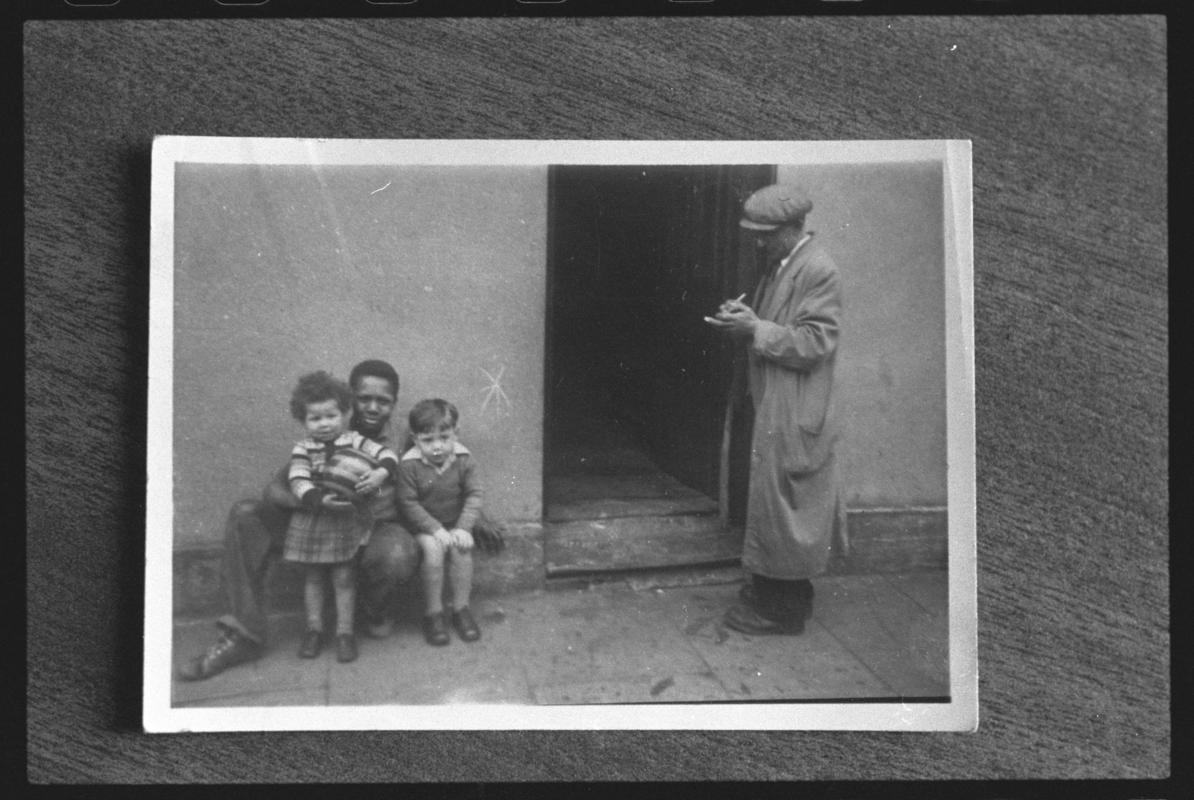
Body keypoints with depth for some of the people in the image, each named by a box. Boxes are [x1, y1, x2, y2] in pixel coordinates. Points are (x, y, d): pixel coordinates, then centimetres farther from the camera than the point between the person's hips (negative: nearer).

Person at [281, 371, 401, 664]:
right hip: (312, 521, 1)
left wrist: (381, 473, -25)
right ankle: (314, 629, 21)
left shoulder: (355, 442, 1)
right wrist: (320, 500, -27)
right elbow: (298, 482, -11)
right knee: (313, 577, 10)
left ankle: (344, 632, 9)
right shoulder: (303, 450, 0)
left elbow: (387, 455, -4)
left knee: (344, 577, 1)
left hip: (348, 520, -1)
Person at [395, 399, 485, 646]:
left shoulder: (464, 460, -7)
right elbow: (408, 503, -14)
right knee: (433, 549, -29)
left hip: (455, 524, 2)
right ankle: (433, 613, -15)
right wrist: (435, 529, -21)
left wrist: (464, 527, -19)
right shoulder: (409, 465, -14)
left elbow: (475, 494, -7)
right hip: (424, 527, -2)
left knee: (461, 548, -25)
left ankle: (460, 608, -8)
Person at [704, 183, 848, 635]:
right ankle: (770, 590, 29)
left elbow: (815, 343, -21)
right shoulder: (778, 265, 12)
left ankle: (783, 611, 11)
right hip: (773, 408, 9)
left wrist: (755, 329, -23)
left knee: (782, 506, -1)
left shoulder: (819, 271, -17)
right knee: (773, 502, 16)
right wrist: (746, 316, 1)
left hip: (793, 415, -9)